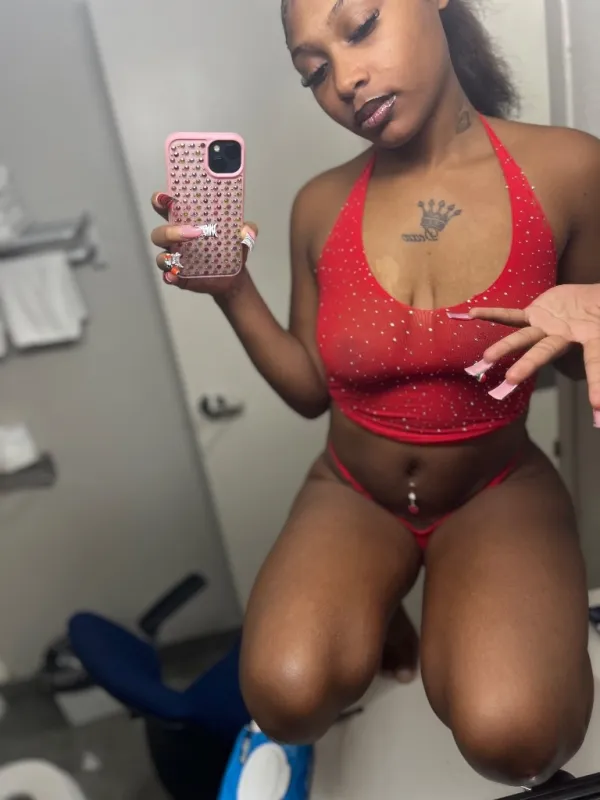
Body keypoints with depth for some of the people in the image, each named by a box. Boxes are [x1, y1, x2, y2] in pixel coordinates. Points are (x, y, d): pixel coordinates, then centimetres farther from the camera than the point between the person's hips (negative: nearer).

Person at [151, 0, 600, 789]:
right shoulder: (320, 208, -7)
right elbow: (311, 392, 0)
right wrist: (230, 290, -15)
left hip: (497, 493, -1)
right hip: (355, 495, 2)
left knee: (511, 738, -25)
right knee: (287, 697, -22)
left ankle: (445, 629, 11)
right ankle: (382, 622, 13)